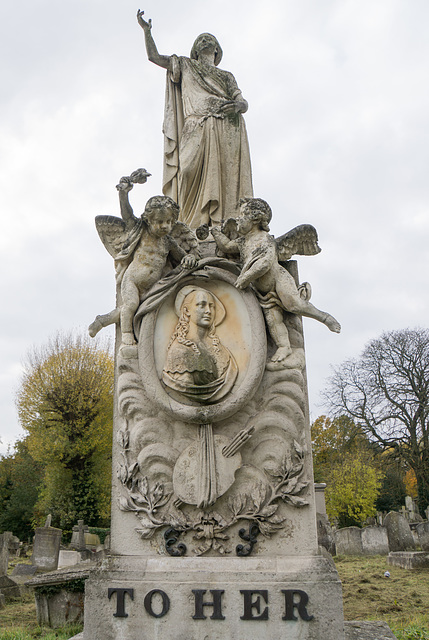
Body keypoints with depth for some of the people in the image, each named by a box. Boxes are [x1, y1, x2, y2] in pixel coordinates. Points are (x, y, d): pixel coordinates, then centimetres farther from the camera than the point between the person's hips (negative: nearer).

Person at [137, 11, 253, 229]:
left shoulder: (227, 76, 32)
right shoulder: (186, 66, 31)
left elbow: (243, 102, 19)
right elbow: (154, 56, 26)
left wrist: (238, 106, -5)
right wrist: (147, 31, 13)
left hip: (227, 132, 2)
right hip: (198, 129, -2)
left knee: (227, 180, -17)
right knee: (195, 172, -24)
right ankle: (194, 227, -34)